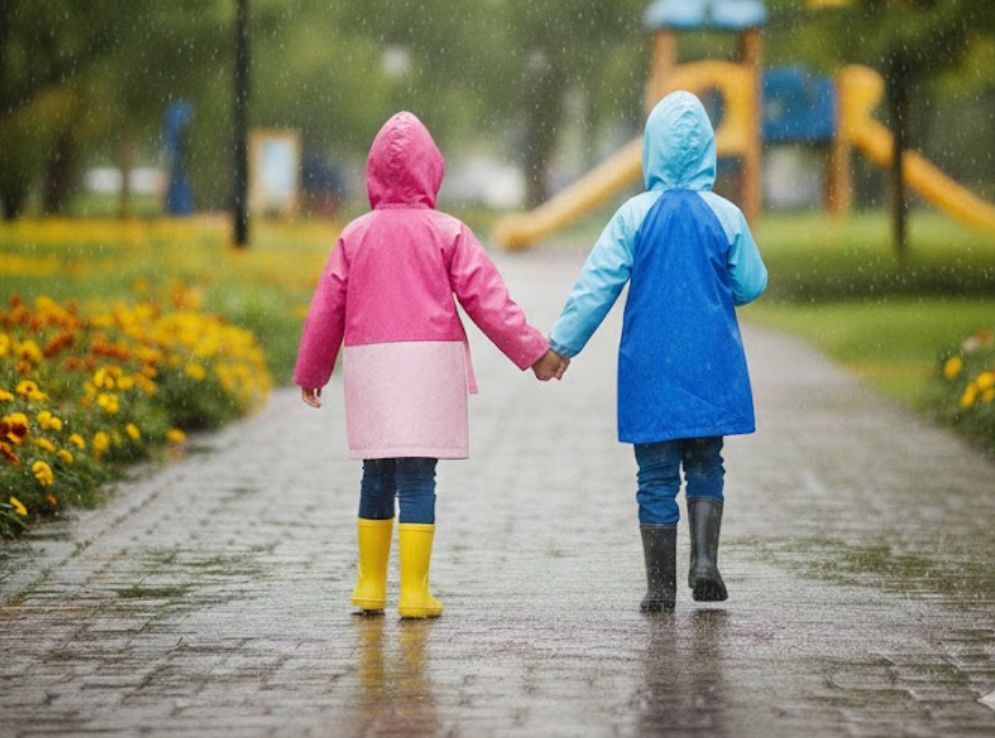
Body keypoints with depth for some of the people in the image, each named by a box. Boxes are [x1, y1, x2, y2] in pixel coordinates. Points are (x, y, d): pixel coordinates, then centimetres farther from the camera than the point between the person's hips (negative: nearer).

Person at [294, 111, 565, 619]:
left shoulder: (355, 235, 6)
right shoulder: (447, 233, -2)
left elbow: (327, 310, 10)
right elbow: (485, 298, -3)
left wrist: (310, 373, 23)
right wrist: (534, 352, 4)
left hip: (370, 367, 3)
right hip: (429, 365, -3)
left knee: (376, 477, 13)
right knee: (418, 479, -2)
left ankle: (370, 585, 18)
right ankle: (414, 591, -3)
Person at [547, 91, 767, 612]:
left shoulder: (635, 216, -7)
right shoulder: (725, 216, -4)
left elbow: (595, 286, -9)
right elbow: (752, 285, 4)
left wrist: (562, 344, -2)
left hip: (650, 369, -1)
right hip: (710, 369, 1)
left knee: (656, 477, 5)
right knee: (705, 467, 14)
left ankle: (660, 585, 7)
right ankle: (704, 559, -3)